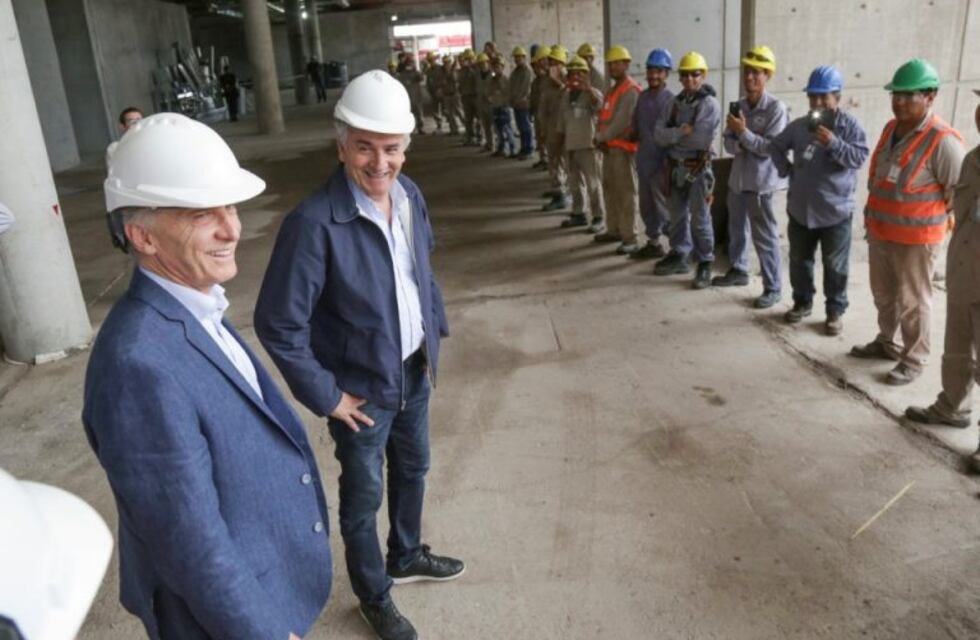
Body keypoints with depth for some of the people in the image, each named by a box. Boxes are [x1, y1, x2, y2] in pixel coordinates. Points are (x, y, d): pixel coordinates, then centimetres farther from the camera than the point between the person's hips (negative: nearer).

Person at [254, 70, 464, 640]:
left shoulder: (410, 194, -6)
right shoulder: (313, 223, -28)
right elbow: (278, 325, -23)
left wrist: (437, 334, 9)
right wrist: (326, 396, -17)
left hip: (415, 371, 7)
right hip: (363, 386, -6)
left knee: (413, 469, 25)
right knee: (364, 496, 14)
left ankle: (407, 556, 52)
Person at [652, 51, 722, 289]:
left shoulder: (710, 104, -10)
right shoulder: (676, 102, 8)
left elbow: (703, 140, -21)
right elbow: (658, 133, -2)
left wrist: (674, 136, -9)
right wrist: (681, 132, -18)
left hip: (698, 168, -6)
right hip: (675, 166, 6)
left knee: (700, 219, -1)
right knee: (677, 215, 15)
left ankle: (705, 265, 8)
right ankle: (678, 256, 28)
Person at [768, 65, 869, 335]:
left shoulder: (849, 124, -8)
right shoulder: (799, 125, 4)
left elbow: (860, 157, -17)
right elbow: (776, 146, 18)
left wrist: (833, 143, -28)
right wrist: (786, 170, 6)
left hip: (835, 210, -4)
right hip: (800, 207, 4)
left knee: (835, 265, 4)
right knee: (799, 259, 15)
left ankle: (835, 311, 16)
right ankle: (802, 302, 31)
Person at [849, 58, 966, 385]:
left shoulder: (942, 140, -19)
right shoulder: (891, 129, 4)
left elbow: (960, 193, -14)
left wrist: (930, 218, -4)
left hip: (915, 237, -7)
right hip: (880, 231, 7)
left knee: (912, 301, 5)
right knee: (883, 294, 20)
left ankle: (913, 360, 20)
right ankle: (886, 342, 38)